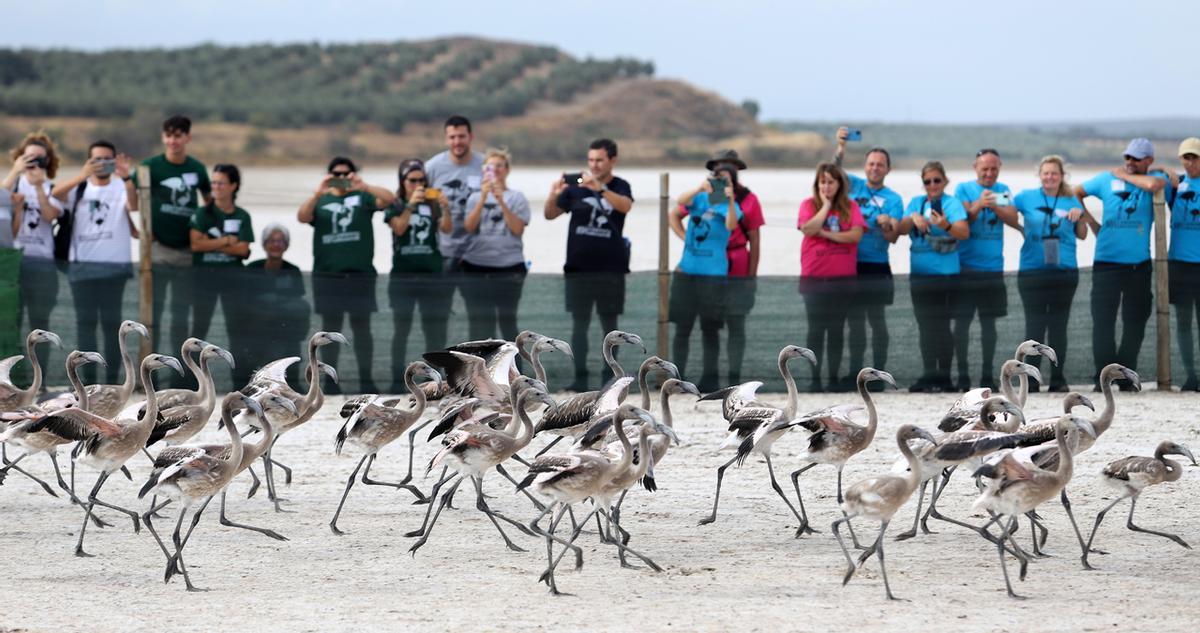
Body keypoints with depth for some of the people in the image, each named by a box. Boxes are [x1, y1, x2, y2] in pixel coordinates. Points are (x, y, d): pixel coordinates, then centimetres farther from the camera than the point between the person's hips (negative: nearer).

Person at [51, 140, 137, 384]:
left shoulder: (121, 188, 4)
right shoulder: (78, 188, 9)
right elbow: (56, 193, -11)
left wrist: (127, 177, -34)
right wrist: (83, 176, -27)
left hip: (114, 266, -2)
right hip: (81, 265, 2)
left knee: (111, 322, 0)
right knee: (86, 322, 2)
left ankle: (112, 380, 3)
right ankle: (88, 380, 4)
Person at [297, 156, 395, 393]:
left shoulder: (363, 197, 9)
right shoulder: (320, 201, 11)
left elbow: (389, 199, -6)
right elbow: (302, 217, -6)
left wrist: (364, 187, -22)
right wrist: (318, 193, -22)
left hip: (360, 273, -1)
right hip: (327, 274, 1)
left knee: (361, 325, 1)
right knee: (330, 326, 3)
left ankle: (366, 380, 4)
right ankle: (330, 380, 6)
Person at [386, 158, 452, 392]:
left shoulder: (432, 203, 8)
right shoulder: (395, 205, 5)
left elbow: (446, 229, -4)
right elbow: (398, 228, -11)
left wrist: (444, 207, -21)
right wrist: (411, 205, -22)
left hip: (431, 273, 2)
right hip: (403, 274, -2)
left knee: (434, 329, 3)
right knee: (401, 328, -1)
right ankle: (398, 379, 0)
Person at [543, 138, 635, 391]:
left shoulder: (620, 187, 1)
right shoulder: (576, 187, 5)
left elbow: (625, 206, -22)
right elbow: (549, 215, 5)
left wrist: (599, 189, -38)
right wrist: (553, 197, -17)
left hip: (610, 268, -1)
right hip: (578, 266, 1)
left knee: (609, 323, 5)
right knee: (579, 323, 0)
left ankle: (609, 376, 11)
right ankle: (580, 377, 0)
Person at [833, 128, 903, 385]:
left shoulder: (893, 199, 1)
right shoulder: (853, 185, 8)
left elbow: (893, 238, -6)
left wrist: (887, 226, -29)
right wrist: (841, 147, -25)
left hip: (877, 267, -3)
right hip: (850, 265, 3)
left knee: (877, 320, -3)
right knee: (855, 321, 7)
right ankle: (855, 372, 13)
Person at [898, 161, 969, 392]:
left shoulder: (952, 204, -6)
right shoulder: (916, 203, 11)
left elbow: (964, 232, -20)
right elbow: (901, 229, 0)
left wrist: (946, 226, -40)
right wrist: (912, 219, -21)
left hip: (945, 275, -6)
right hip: (920, 274, 6)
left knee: (940, 326, -6)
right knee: (925, 327, 10)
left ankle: (944, 377, -1)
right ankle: (929, 376, 18)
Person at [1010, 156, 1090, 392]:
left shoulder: (1070, 201, 10)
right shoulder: (1027, 197, 5)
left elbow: (1082, 235, 15)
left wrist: (1079, 216, -3)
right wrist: (1022, 229, 2)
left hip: (1065, 272, 2)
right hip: (1032, 272, -2)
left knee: (1058, 327, 5)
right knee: (1034, 326, -4)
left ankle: (1058, 379, 9)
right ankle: (1030, 380, -1)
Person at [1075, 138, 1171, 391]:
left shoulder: (1157, 178, 1)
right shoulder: (1107, 179, 7)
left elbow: (1154, 185, -25)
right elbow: (1076, 194, 19)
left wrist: (1125, 176, -9)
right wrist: (1091, 222, 9)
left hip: (1139, 264, 0)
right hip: (1106, 263, 0)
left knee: (1135, 323, 5)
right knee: (1102, 322, -6)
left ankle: (1126, 377, 13)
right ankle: (1103, 377, -3)